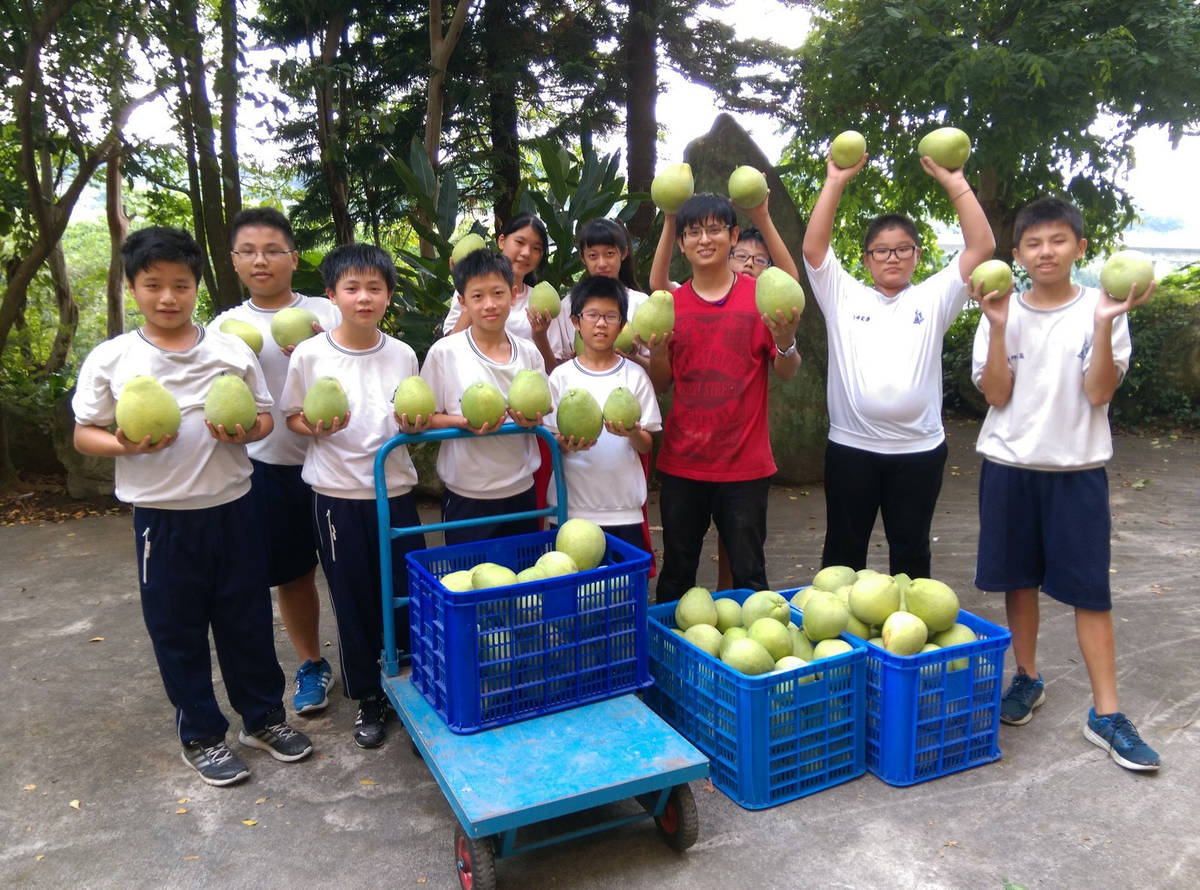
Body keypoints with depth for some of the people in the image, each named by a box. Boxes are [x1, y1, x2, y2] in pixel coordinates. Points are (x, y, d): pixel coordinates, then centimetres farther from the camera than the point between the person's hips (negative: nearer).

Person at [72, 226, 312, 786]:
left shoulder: (232, 350, 1)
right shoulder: (110, 359, -2)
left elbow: (264, 419, 6)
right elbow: (84, 433, 2)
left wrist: (243, 431, -16)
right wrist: (124, 445, -18)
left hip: (231, 509, 1)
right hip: (162, 517, -1)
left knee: (247, 619, 13)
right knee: (177, 629, 11)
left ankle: (263, 717, 32)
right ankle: (200, 735, 29)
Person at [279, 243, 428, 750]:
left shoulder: (402, 355, 2)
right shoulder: (310, 355, -5)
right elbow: (291, 417, 3)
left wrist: (414, 424, -12)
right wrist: (315, 427, -18)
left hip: (395, 490, 2)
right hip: (337, 494, -1)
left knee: (409, 593, 5)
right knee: (353, 600, 8)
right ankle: (369, 698, 27)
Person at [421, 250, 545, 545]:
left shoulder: (529, 353, 1)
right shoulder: (444, 352, -8)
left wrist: (533, 419, -13)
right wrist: (464, 422, -23)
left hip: (521, 491, 3)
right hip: (466, 496, -3)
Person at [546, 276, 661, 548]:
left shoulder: (634, 375, 3)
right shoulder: (562, 376, 2)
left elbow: (647, 446, 3)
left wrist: (632, 433, -19)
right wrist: (566, 445, -18)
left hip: (624, 507, 0)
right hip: (573, 504, 0)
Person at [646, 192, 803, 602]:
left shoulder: (762, 296, -2)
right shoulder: (670, 304, 4)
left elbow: (787, 373, -1)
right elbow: (661, 384, 9)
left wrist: (785, 341, -21)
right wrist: (657, 352, -11)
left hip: (745, 464, -2)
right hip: (682, 464, 2)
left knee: (749, 574, 7)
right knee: (676, 574, 12)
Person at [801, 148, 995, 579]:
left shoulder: (932, 298, 7)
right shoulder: (844, 296, 5)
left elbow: (982, 247, -1)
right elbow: (813, 247, -7)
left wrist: (955, 183, -8)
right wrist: (835, 182, -11)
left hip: (919, 450, 1)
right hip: (851, 447, -1)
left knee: (910, 552, 14)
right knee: (843, 549, 11)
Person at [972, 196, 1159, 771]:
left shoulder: (1099, 309, -1)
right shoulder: (1004, 312, 1)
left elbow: (1098, 391, -10)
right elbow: (997, 395, -6)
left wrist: (1105, 322, -20)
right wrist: (998, 326, -14)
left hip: (1077, 468, -1)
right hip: (1010, 464, 2)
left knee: (1090, 588, 0)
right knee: (1018, 577, 10)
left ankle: (1106, 713, 8)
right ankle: (1027, 680, 28)